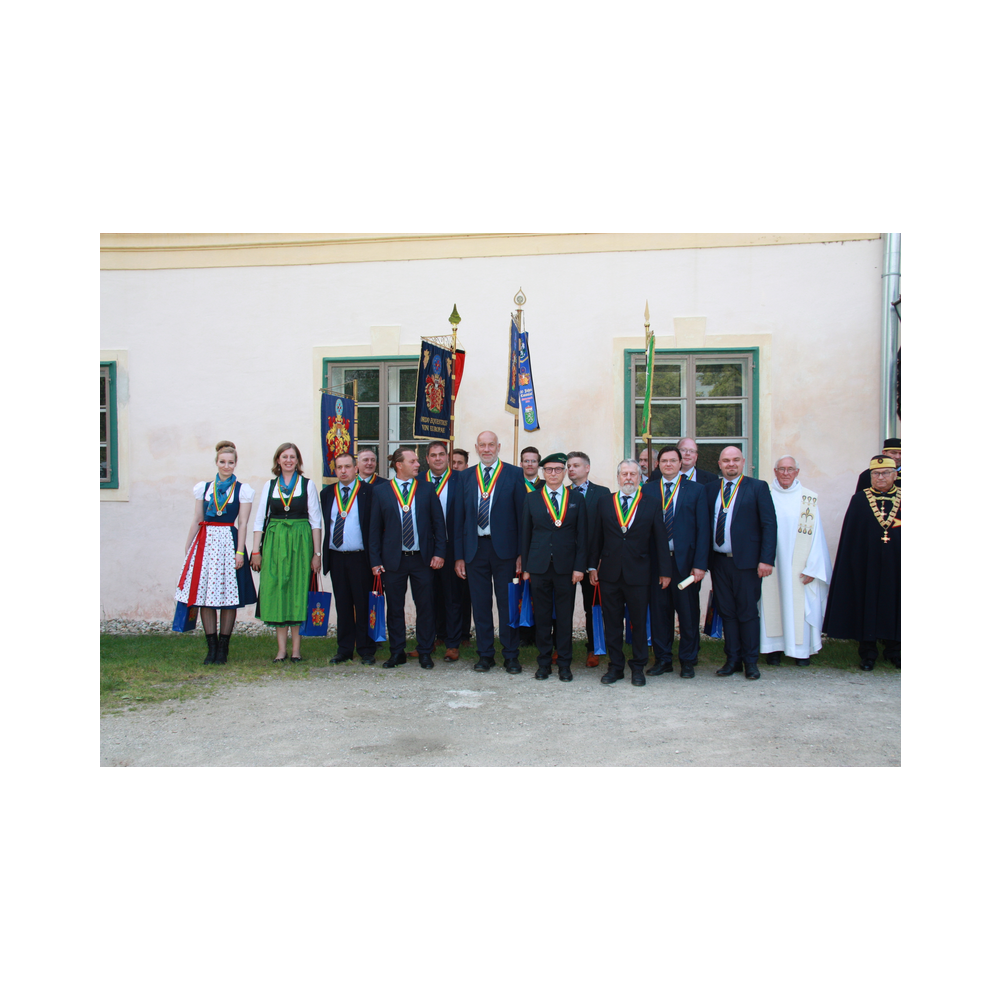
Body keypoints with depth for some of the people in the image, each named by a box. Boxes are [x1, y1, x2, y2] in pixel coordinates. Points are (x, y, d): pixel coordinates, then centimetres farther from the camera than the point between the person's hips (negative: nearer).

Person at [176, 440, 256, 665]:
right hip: (205, 543, 3)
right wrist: (187, 547, 12)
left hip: (229, 543, -3)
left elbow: (243, 523, -2)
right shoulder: (203, 487, 13)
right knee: (205, 596, 1)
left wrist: (240, 551, -10)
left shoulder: (242, 490, 4)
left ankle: (223, 649, 7)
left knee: (228, 597, -1)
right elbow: (197, 520, 14)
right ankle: (212, 647, 9)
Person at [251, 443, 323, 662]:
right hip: (274, 543, 2)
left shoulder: (308, 485, 4)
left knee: (298, 591, -1)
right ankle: (282, 648, 7)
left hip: (300, 543, -2)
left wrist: (316, 553, -5)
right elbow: (259, 520, 9)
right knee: (276, 591, 1)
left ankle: (296, 648, 6)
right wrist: (256, 551, 1)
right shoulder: (270, 486, 10)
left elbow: (316, 521, 1)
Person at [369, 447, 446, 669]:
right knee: (394, 608, 7)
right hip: (393, 559, 0)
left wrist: (439, 552, -3)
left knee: (425, 607, 4)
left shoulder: (427, 489, 6)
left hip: (422, 558, 0)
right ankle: (396, 653, 20)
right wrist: (375, 560, -2)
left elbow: (438, 523, 5)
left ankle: (425, 653, 15)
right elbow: (375, 528, 3)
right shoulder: (381, 491, 4)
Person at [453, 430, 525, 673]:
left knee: (507, 603, 2)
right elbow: (460, 517, 8)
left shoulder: (514, 474, 2)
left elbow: (522, 514, -1)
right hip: (475, 548, 3)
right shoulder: (466, 477, 10)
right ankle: (485, 655, 19)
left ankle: (511, 656, 13)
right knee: (480, 603, 8)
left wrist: (522, 553, -7)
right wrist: (459, 555, 4)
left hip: (504, 547, -2)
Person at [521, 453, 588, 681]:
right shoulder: (532, 499, 8)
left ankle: (564, 664, 14)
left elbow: (582, 535, 3)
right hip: (539, 566, 1)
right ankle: (544, 662, 17)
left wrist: (579, 566, -5)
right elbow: (526, 534, 8)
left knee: (565, 616, 4)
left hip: (566, 566, -1)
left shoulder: (576, 498, 6)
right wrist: (525, 567, 3)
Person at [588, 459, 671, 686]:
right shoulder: (604, 502, 7)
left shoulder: (650, 505, 3)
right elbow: (595, 537, 7)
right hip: (610, 573, 1)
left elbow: (661, 540, 4)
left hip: (639, 574, -1)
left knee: (639, 622, 6)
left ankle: (638, 667, 20)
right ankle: (616, 666, 19)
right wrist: (592, 566, 4)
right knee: (612, 622, 7)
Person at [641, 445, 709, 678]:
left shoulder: (695, 490, 5)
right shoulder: (647, 490, 8)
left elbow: (703, 529, 0)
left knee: (687, 611, 4)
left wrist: (700, 563, -8)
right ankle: (662, 659, 20)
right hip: (656, 561, 1)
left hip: (684, 560, -1)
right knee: (659, 610, 7)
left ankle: (688, 661, 18)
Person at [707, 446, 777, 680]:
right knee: (726, 611, 9)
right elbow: (705, 524, 8)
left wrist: (766, 559, -13)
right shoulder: (711, 489, 11)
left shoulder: (758, 487, 0)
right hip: (719, 561, 3)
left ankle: (751, 661, 15)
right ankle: (732, 659, 19)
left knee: (747, 612, 3)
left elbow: (769, 525, -5)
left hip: (745, 561, -3)